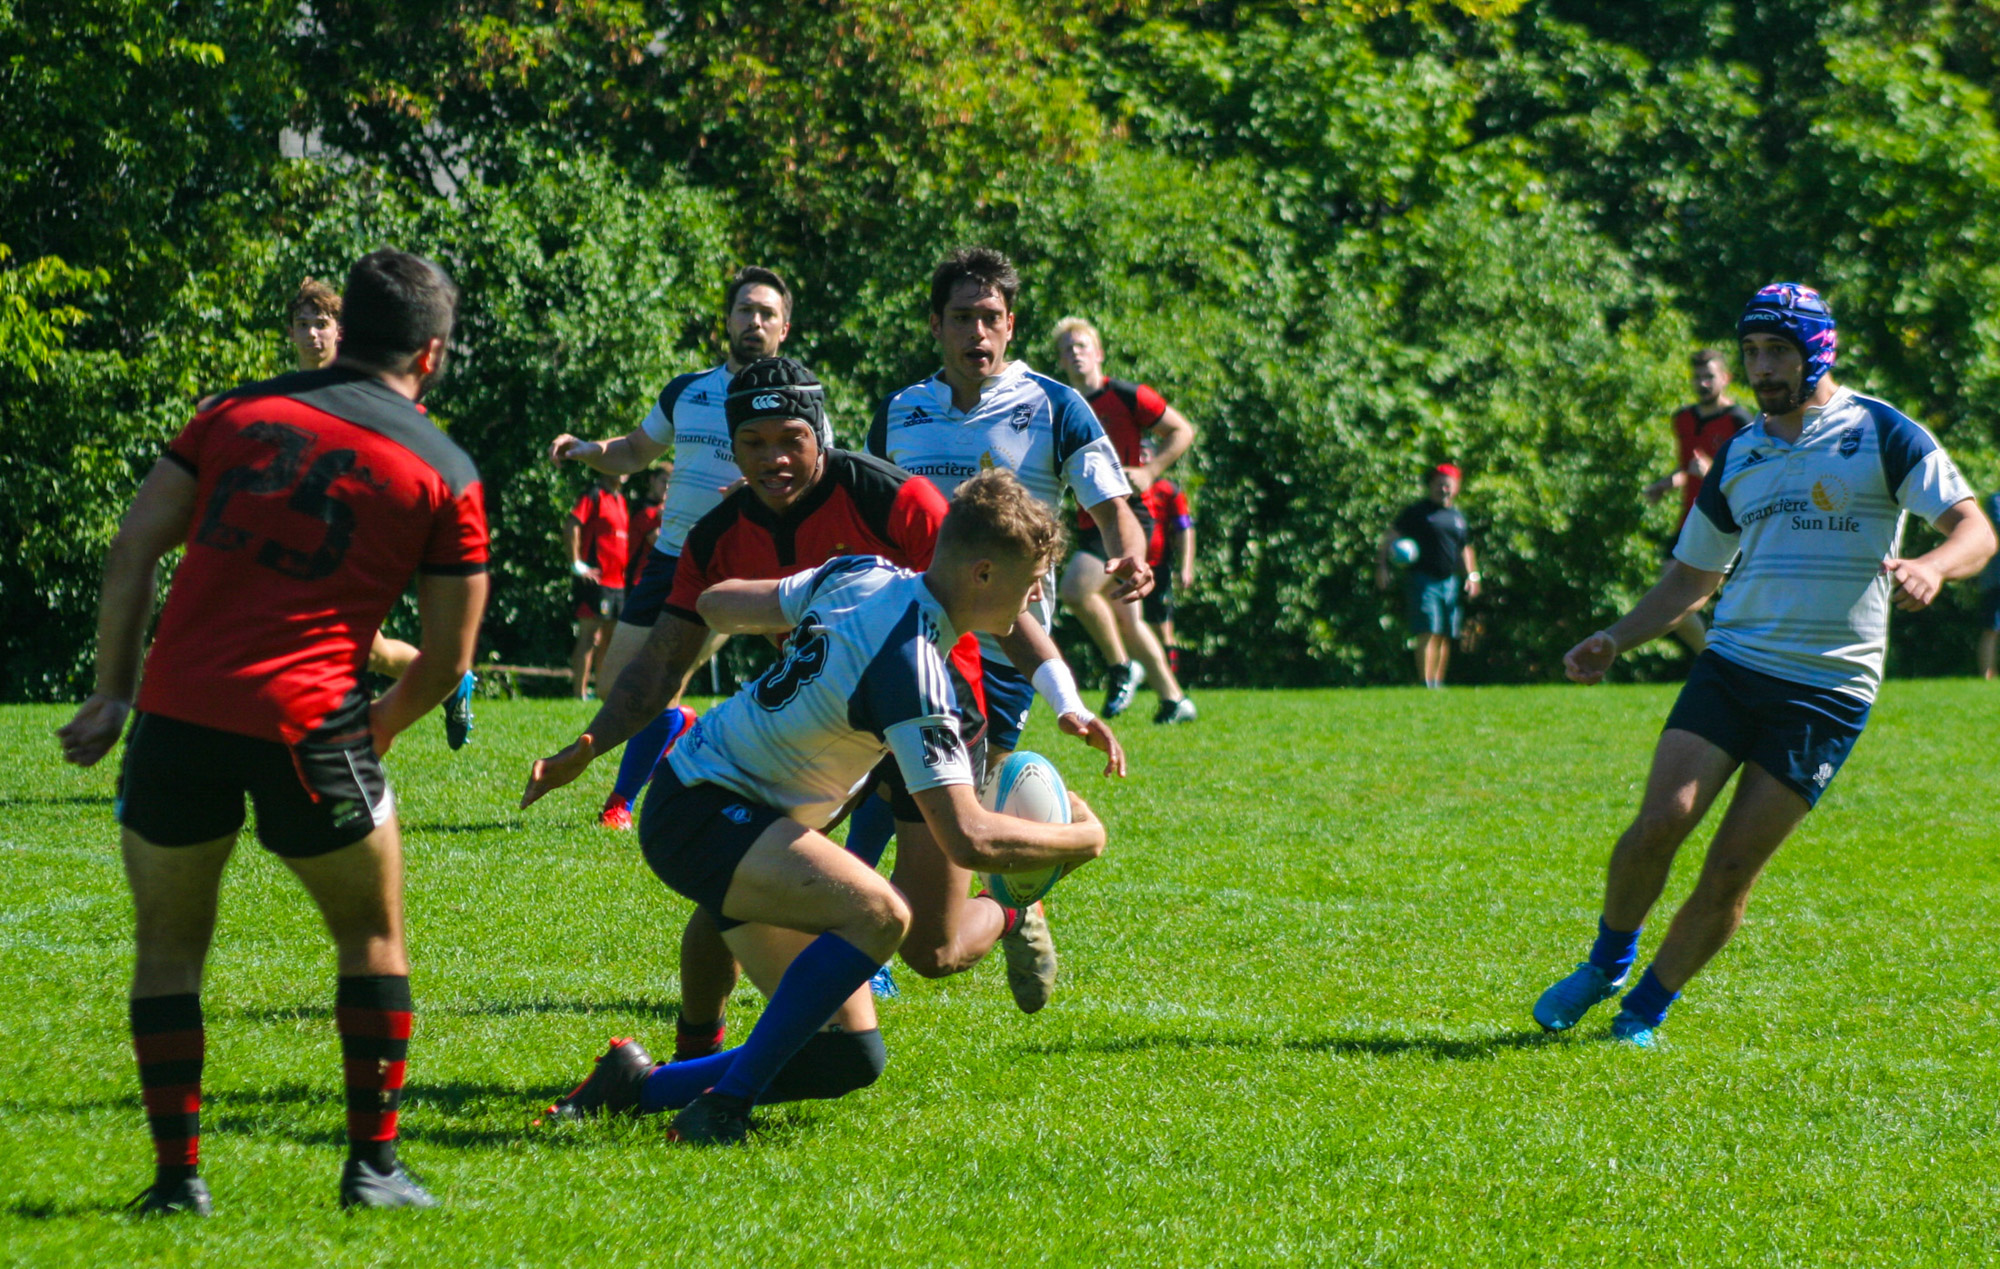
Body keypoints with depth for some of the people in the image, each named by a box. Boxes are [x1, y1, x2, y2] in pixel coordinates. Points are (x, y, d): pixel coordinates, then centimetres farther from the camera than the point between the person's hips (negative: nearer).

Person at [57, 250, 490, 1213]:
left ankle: (177, 1172, 12)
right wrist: (377, 731, 25)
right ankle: (372, 1164, 16)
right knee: (372, 935, 18)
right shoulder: (446, 475, 7)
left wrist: (112, 692, 12)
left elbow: (133, 548, 9)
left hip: (174, 709, 2)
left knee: (169, 946, 17)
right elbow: (448, 658, 8)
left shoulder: (236, 411, 14)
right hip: (304, 720, -2)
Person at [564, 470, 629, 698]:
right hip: (595, 579, -9)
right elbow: (570, 525, -18)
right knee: (589, 635, -9)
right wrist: (576, 564, -20)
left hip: (617, 582, 9)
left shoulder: (620, 500, 18)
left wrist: (624, 569, 19)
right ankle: (580, 693, -10)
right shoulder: (594, 495, -8)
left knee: (608, 638, 11)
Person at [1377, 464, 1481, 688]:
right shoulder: (1416, 511, 2)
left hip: (1450, 582, 6)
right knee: (1428, 634, -16)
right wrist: (1382, 565, -11)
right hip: (1422, 579, -6)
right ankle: (1426, 684, -20)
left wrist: (1472, 576, 16)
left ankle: (1438, 683, 16)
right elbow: (1391, 536, 0)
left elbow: (1465, 549, 27)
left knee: (1445, 636, 7)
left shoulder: (1457, 516, 17)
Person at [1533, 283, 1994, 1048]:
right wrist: (1614, 641, 9)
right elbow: (1691, 579, 23)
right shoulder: (1737, 456, 14)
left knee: (1733, 867, -6)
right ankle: (1607, 962, 8)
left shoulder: (1882, 436, 0)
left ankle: (1646, 1009, 8)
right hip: (1732, 663, 3)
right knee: (1661, 821, -15)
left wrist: (1932, 567, -29)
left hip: (1829, 687, -3)